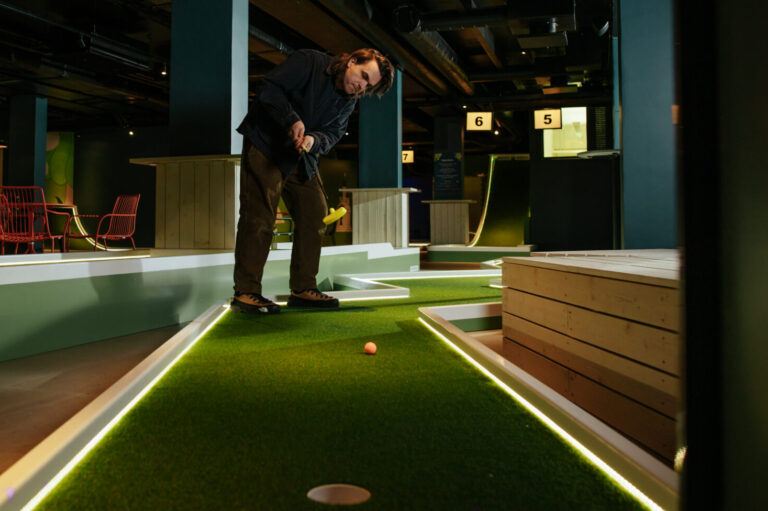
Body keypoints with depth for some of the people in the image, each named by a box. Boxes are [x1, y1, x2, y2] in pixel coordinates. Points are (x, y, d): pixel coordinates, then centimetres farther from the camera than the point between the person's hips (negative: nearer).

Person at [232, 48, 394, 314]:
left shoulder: (348, 102, 4)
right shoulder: (309, 61, -15)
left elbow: (333, 133, 0)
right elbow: (270, 87, -18)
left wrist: (314, 140, -22)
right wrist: (292, 120, -27)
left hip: (301, 158, 7)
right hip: (265, 146, -7)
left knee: (315, 214, 2)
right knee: (259, 217, -12)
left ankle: (302, 289, 9)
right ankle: (245, 292, -8)